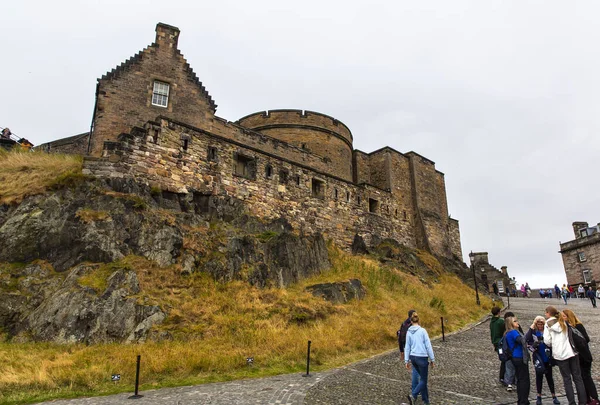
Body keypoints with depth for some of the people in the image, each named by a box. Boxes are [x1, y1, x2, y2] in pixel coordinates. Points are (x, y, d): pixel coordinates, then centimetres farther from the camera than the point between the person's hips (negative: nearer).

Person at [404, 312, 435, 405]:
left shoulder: (409, 332, 1)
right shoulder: (422, 331, -11)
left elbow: (407, 347, 5)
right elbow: (428, 346, -11)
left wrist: (406, 361, 12)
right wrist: (432, 359, 0)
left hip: (413, 357, 5)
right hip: (422, 358, -4)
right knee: (423, 380, 7)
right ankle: (413, 395, -11)